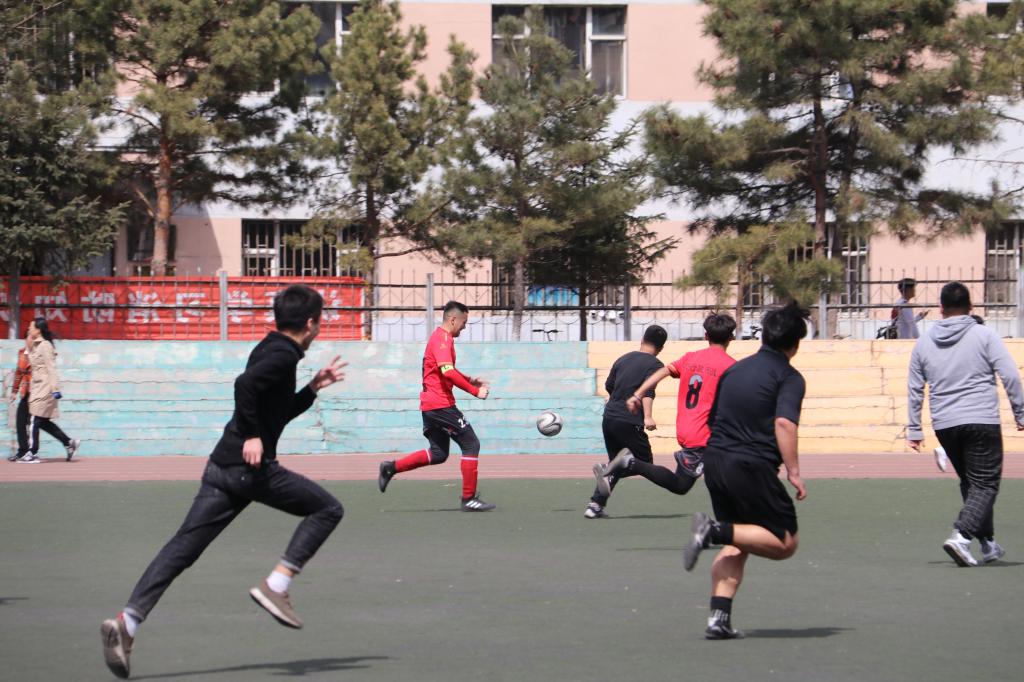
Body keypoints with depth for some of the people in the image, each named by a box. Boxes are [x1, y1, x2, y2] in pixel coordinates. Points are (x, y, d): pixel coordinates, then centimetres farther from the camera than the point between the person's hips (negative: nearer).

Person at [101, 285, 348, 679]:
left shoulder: (271, 350, 23)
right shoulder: (283, 355, -7)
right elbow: (245, 384, -25)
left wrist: (313, 389, 29)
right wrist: (252, 435, -21)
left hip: (223, 466, 9)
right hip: (252, 467, -9)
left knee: (183, 548, 1)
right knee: (327, 509, 5)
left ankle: (127, 622, -12)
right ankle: (276, 586, -4)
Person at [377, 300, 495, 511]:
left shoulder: (441, 338, 19)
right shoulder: (442, 339, -14)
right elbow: (447, 372, -25)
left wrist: (470, 380, 18)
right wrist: (475, 391, -22)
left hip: (430, 405, 10)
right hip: (441, 404, -10)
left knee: (438, 454, 16)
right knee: (471, 444, -5)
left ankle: (391, 468, 13)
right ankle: (469, 498, -4)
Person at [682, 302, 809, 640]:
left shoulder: (735, 369, 18)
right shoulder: (789, 377, -3)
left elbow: (711, 419, 24)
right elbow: (784, 423, -19)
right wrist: (794, 472, -19)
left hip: (715, 460, 7)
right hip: (752, 466, -7)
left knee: (736, 545, 15)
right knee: (785, 542, 3)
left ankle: (719, 618, 1)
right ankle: (715, 531, -17)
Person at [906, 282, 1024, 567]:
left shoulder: (924, 343, 9)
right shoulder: (984, 335, -3)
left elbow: (914, 389, 11)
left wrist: (914, 430, 16)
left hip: (944, 426, 4)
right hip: (982, 421, -4)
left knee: (970, 482, 19)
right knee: (985, 483, -2)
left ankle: (988, 543, 23)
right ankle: (961, 535, -22)